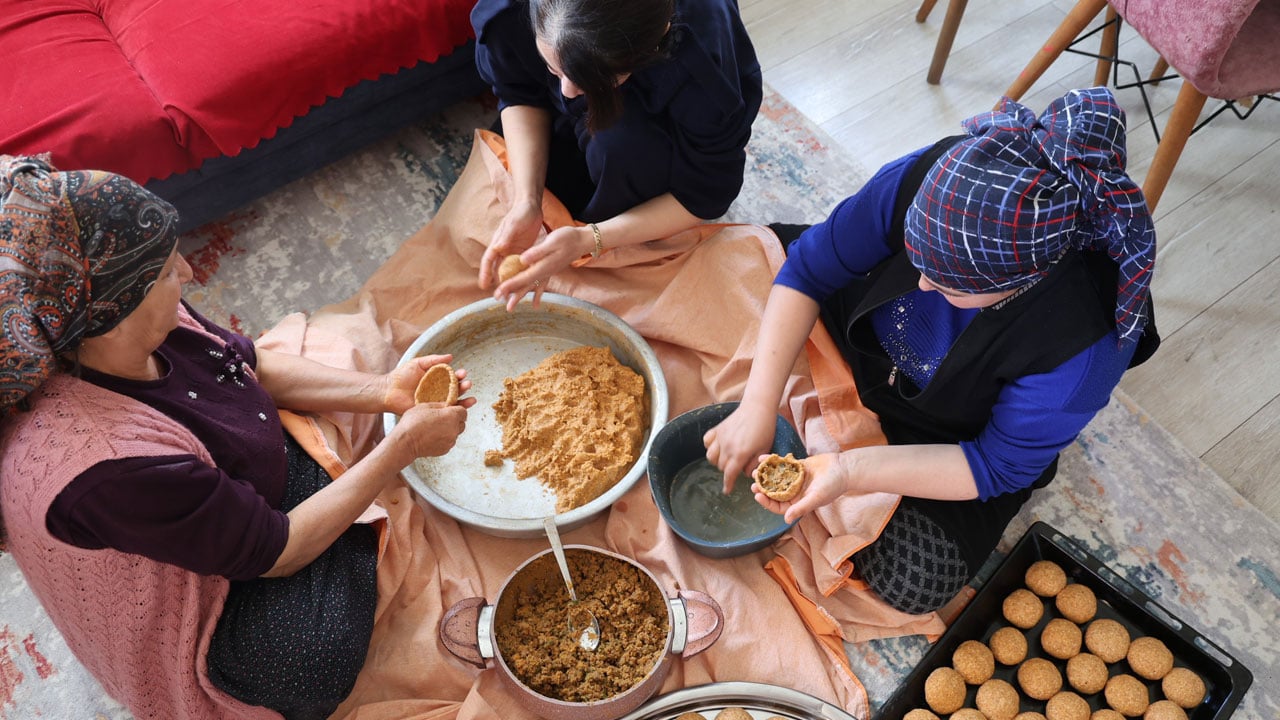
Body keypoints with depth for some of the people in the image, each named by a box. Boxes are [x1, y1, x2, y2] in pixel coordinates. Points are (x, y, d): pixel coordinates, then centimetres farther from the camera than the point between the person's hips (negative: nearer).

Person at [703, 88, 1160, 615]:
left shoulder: (1086, 342, -39)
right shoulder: (926, 180, -34)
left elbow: (996, 468, -25)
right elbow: (808, 268, -23)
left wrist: (850, 471, -38)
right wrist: (758, 406, -30)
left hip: (957, 438, -3)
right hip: (859, 336, 4)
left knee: (913, 583, -15)